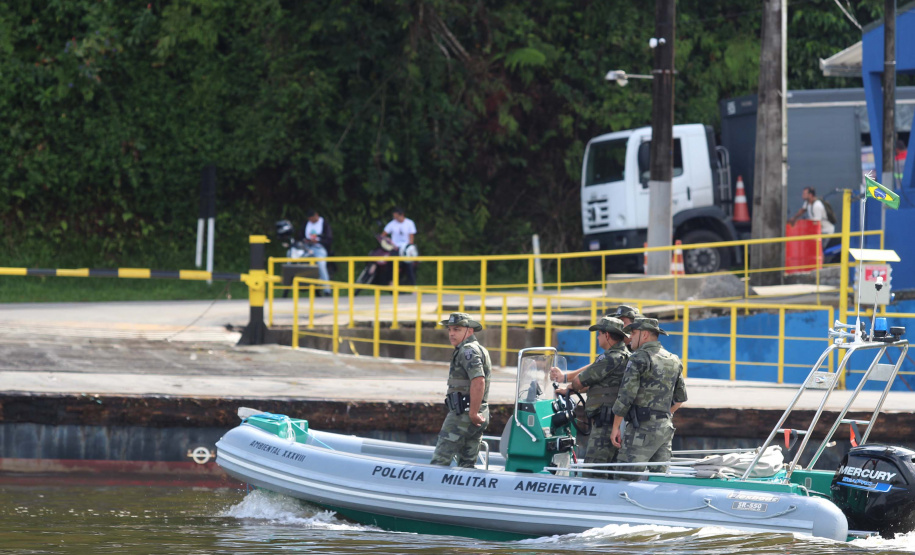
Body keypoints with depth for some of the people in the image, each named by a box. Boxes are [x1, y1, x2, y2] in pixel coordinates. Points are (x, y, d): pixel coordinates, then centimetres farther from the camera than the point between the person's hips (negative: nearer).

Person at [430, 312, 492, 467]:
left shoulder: (468, 351, -12)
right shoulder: (479, 349, 21)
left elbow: (478, 381, -25)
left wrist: (473, 414, -22)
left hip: (463, 414, -10)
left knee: (440, 460, -10)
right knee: (467, 464, 11)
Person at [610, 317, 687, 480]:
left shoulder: (640, 358, -9)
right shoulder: (674, 360, 15)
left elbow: (626, 395, -12)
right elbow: (680, 397, 23)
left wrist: (615, 427, -7)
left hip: (643, 429, -8)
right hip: (666, 428, 8)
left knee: (626, 478, -8)